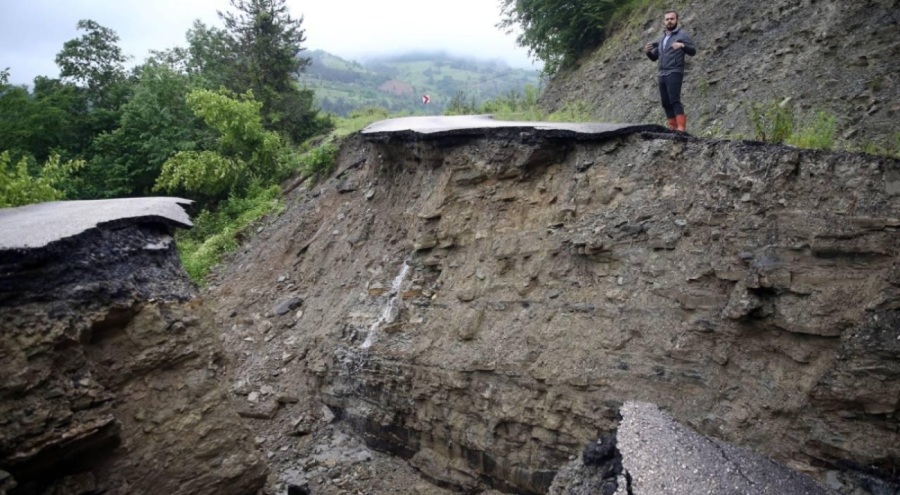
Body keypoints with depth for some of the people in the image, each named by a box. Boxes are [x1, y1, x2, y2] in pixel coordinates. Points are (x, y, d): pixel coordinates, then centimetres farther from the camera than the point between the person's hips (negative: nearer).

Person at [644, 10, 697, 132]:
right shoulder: (662, 38, 21)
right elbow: (654, 57, 22)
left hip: (674, 73, -7)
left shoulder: (682, 35, 1)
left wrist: (683, 45, -26)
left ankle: (681, 128, -24)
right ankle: (673, 128, 10)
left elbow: (693, 51, -7)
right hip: (662, 75, 7)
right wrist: (648, 52, 0)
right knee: (666, 103, 5)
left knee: (675, 101, -19)